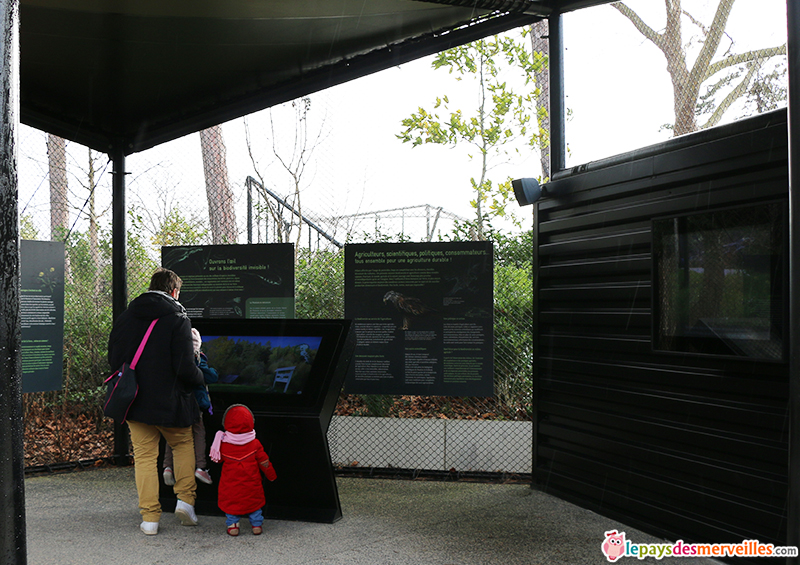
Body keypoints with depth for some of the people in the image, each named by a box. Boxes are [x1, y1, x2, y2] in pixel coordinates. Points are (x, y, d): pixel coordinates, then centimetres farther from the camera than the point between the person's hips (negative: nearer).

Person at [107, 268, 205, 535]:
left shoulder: (126, 317, 3)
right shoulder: (178, 319, -12)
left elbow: (113, 358, 8)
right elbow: (185, 368, -17)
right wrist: (200, 379, 4)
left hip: (135, 401, 3)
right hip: (169, 401, -3)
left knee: (144, 455, 11)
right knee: (183, 444, 20)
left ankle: (150, 516, 9)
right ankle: (185, 499, 10)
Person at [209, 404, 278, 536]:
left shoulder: (223, 444, -11)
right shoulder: (255, 444, -9)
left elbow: (218, 458, 7)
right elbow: (264, 462, -1)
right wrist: (271, 475, 14)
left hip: (231, 485, 0)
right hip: (251, 485, 1)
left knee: (231, 503, 15)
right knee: (255, 501, 17)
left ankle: (232, 525, 10)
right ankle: (256, 524, 18)